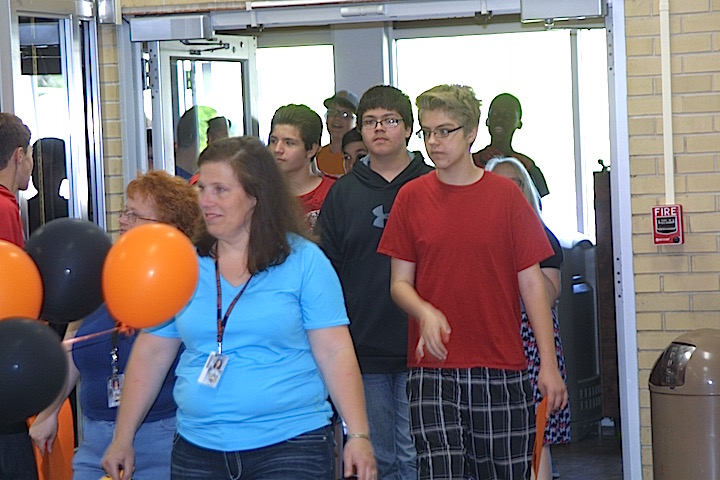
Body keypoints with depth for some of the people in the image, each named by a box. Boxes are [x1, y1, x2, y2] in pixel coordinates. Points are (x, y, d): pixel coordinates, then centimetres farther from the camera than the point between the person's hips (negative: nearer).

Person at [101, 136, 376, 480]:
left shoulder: (304, 261, -2)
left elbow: (335, 353, -5)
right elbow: (150, 355, 11)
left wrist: (358, 436, -12)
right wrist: (122, 440, 12)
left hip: (290, 444, -3)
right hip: (196, 449, 3)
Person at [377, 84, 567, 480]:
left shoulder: (505, 195, 2)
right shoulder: (412, 197, 5)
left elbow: (531, 283, 3)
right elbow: (399, 282, 8)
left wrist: (548, 364, -2)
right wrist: (425, 312, -15)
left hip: (501, 372, 0)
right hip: (432, 372, 0)